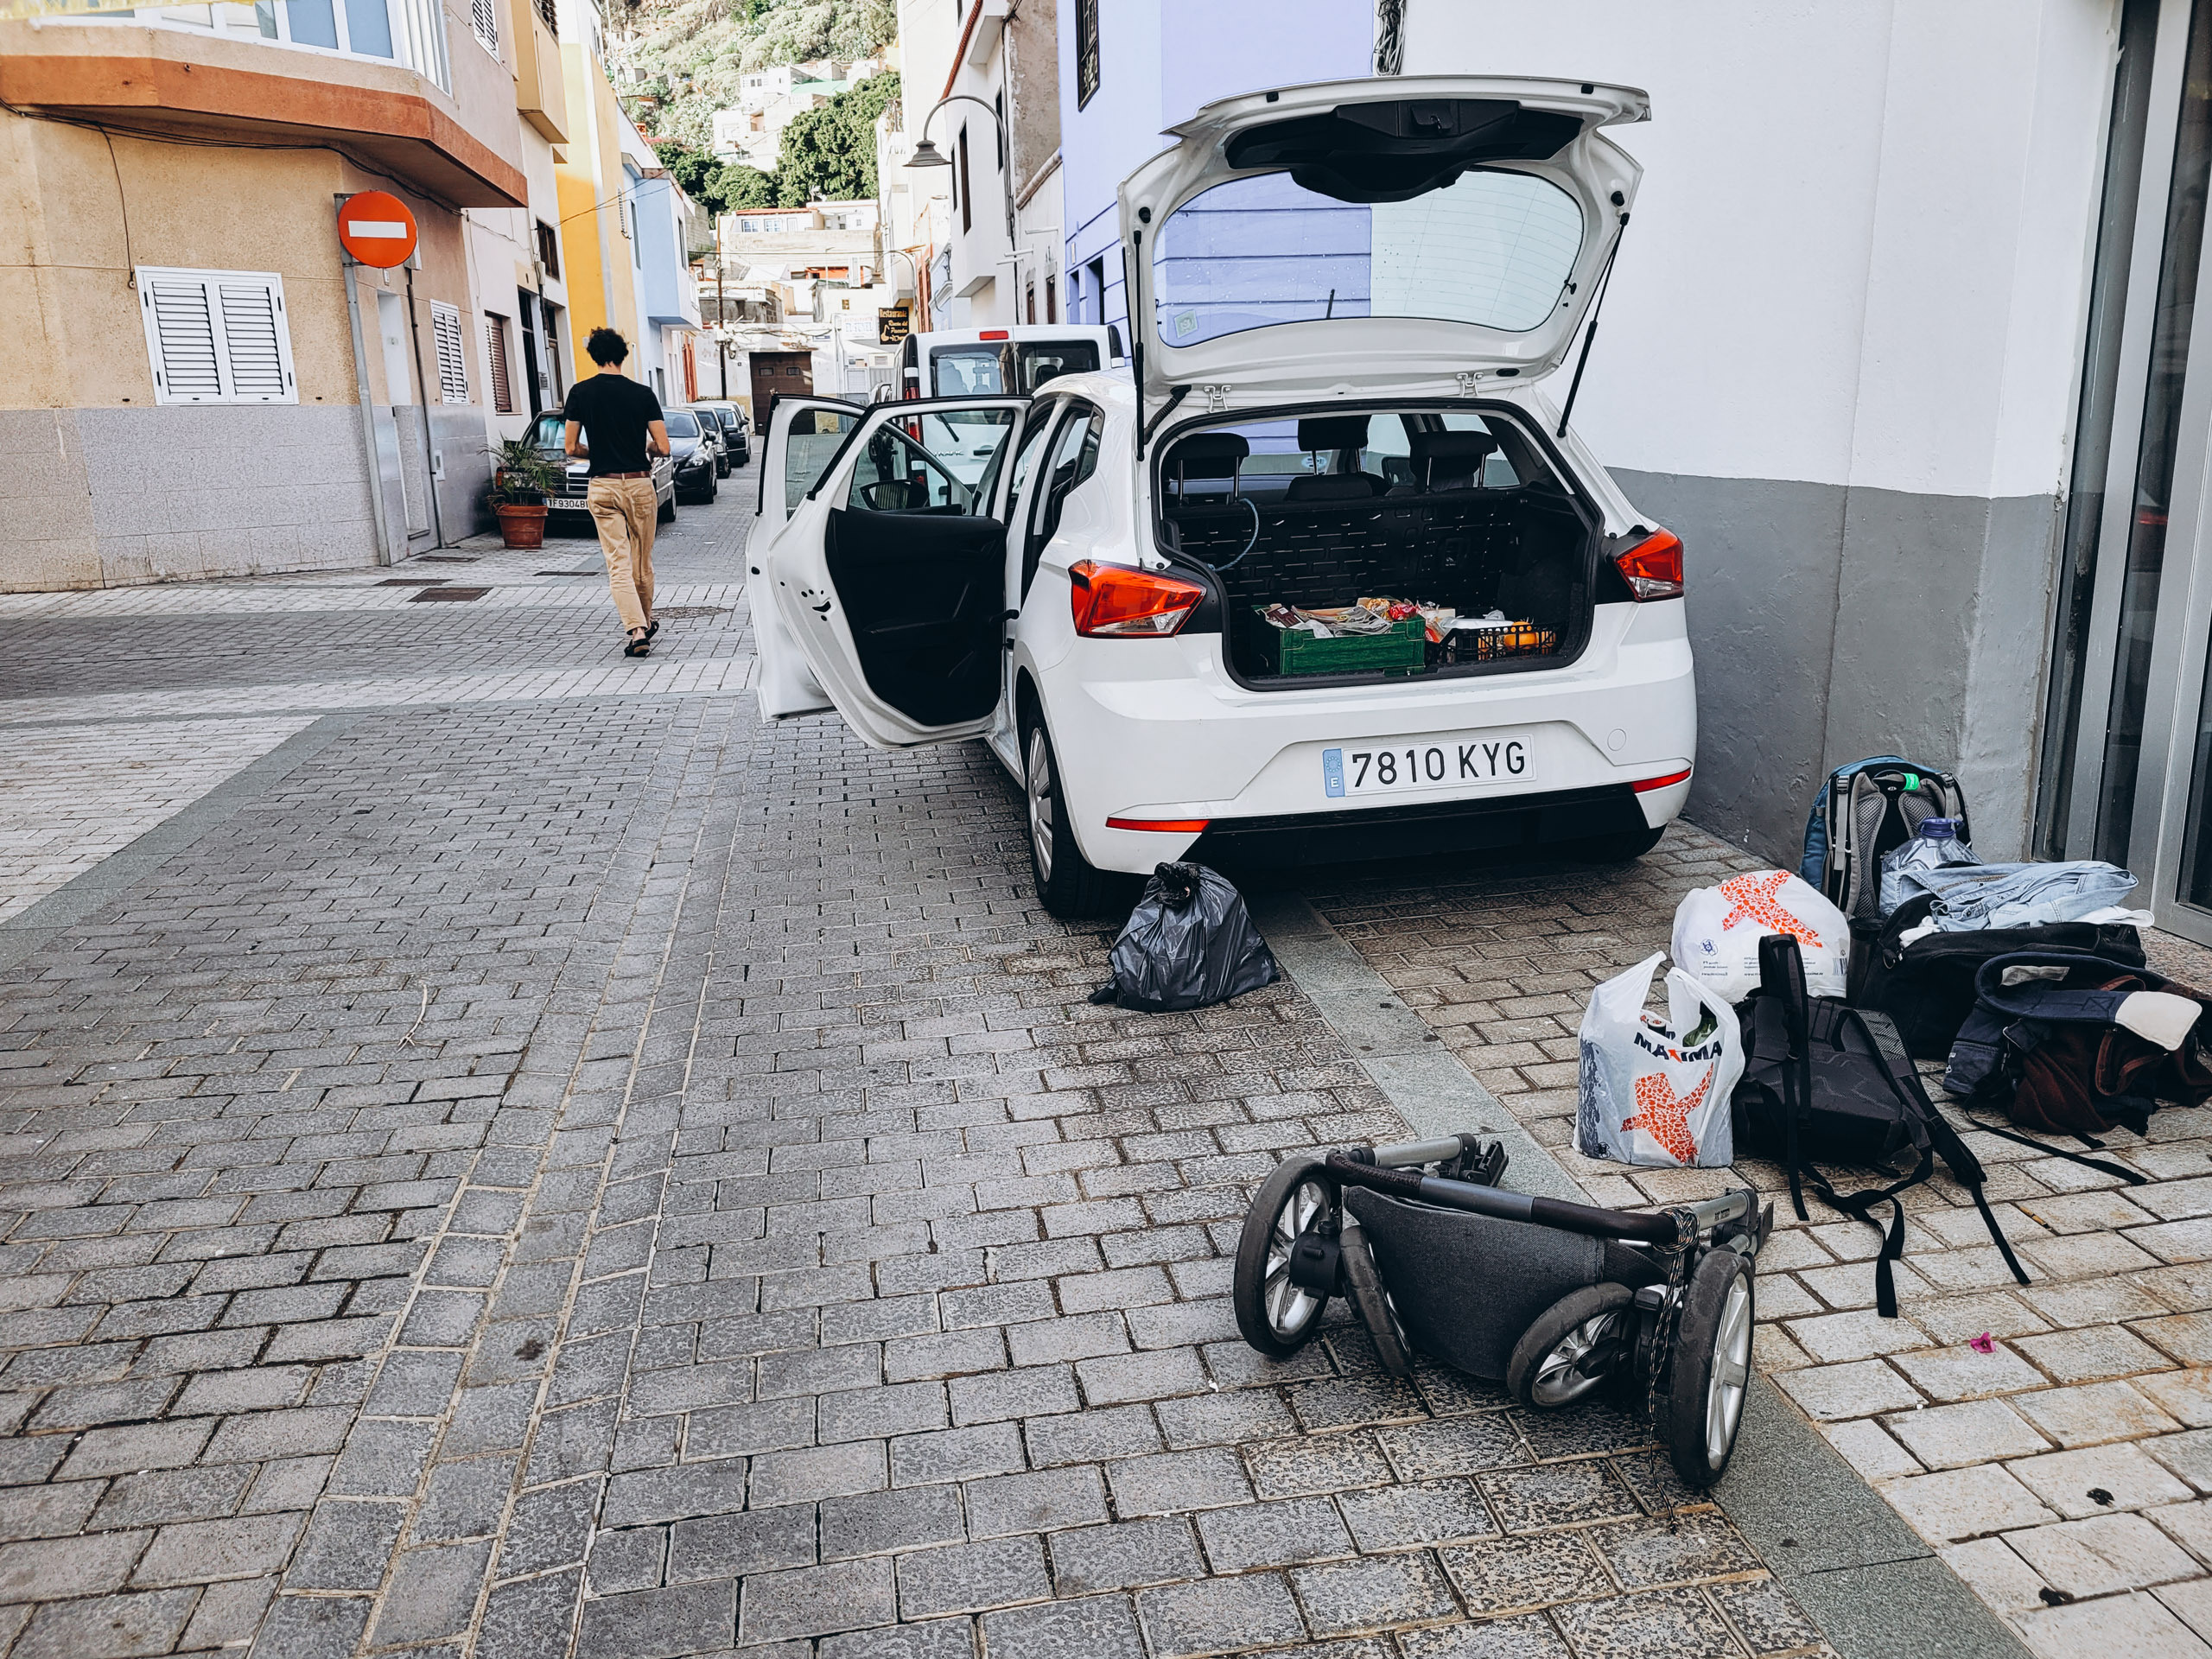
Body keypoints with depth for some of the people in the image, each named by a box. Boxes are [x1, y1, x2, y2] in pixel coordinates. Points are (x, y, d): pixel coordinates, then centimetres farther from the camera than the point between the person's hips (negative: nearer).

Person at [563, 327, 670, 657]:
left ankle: (637, 632, -16)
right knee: (642, 562, 14)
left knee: (618, 565, -2)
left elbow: (572, 449, 1)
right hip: (639, 484, 0)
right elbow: (663, 447, -4)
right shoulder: (643, 394, -2)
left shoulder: (580, 392, -1)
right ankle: (646, 623, 29)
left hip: (602, 487, 0)